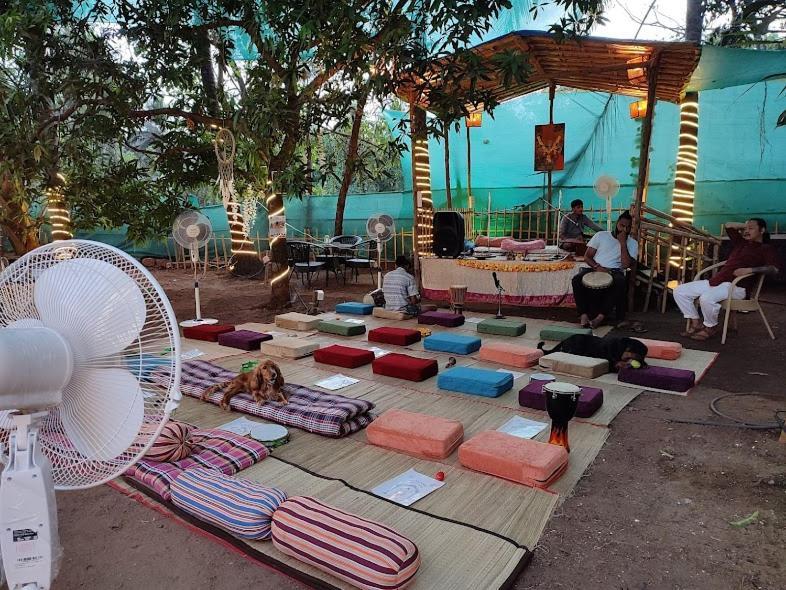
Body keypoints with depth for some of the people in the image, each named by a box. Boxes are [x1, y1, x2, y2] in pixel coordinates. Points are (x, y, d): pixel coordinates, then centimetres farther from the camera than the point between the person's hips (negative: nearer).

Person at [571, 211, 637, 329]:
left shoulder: (632, 243, 9)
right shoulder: (601, 235, 10)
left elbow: (626, 264, -7)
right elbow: (587, 256, 6)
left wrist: (622, 243, -8)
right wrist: (597, 267, -14)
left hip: (614, 271, 0)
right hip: (594, 269, 1)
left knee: (620, 282, -37)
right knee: (577, 280, -32)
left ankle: (600, 317, -36)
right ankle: (584, 314, -32)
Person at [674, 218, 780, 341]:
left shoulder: (766, 249, 5)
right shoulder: (741, 242, 26)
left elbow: (774, 268, -14)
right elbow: (729, 226, 40)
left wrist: (750, 270, -22)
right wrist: (745, 225, 30)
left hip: (736, 286, -8)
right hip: (716, 280, 8)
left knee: (707, 298, -38)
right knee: (679, 291, -5)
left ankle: (710, 327, -10)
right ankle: (695, 323, 0)